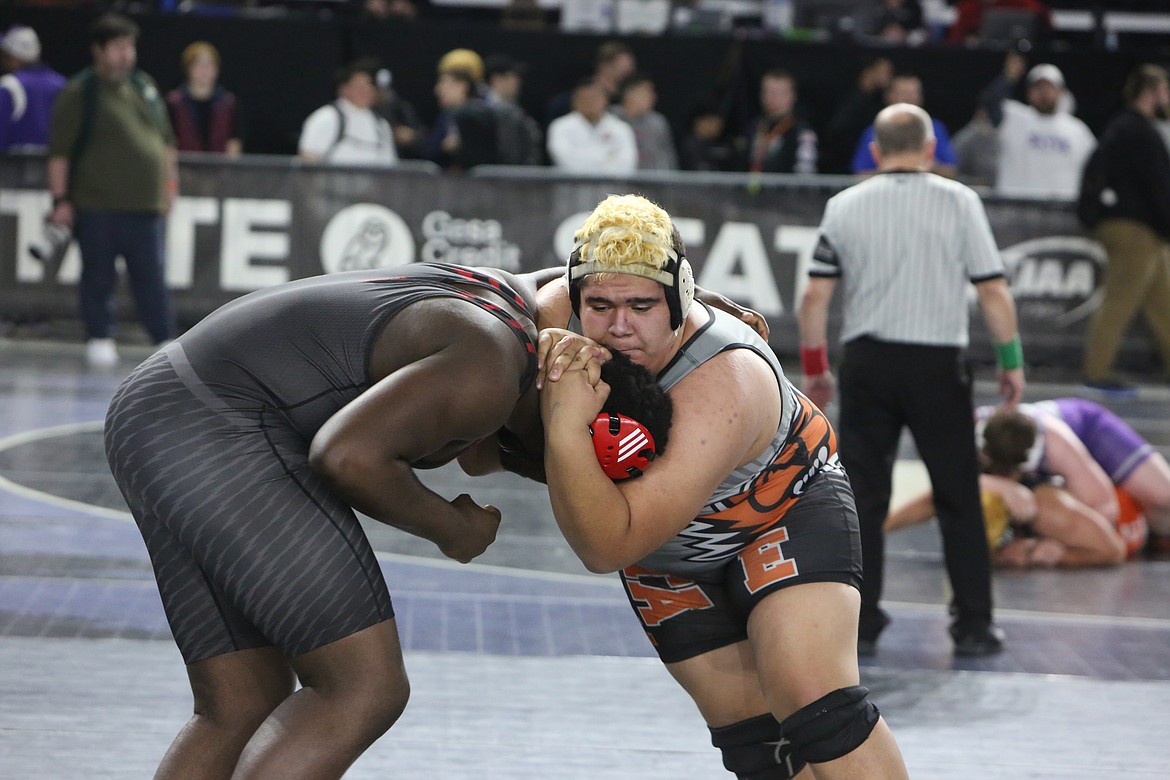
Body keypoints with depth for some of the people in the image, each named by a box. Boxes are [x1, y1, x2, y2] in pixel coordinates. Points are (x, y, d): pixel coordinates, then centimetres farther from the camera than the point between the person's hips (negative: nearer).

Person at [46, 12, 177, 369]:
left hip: (145, 205, 4)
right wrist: (60, 199, -11)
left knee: (152, 277, 2)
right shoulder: (77, 93, -6)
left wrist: (170, 182, 16)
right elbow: (59, 151, -8)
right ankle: (99, 338, 16)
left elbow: (166, 139, 20)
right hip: (97, 206, -4)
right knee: (99, 276, 4)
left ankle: (165, 341, 6)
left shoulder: (145, 86, 12)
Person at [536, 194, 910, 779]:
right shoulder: (555, 314, -27)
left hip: (786, 510, -6)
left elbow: (605, 546, -43)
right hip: (665, 556, 6)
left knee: (813, 699, -25)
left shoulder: (722, 390, -41)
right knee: (749, 730, 3)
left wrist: (566, 424, -52)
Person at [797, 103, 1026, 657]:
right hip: (938, 363, -1)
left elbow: (815, 297, 1)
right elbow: (993, 291, -4)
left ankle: (858, 625, 6)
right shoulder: (959, 202, -2)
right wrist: (1011, 361, 6)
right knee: (959, 499, 7)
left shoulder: (844, 206, 3)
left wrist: (814, 368, 11)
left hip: (866, 362, 2)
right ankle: (973, 626, 9)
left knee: (861, 499, 7)